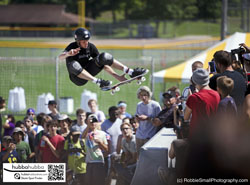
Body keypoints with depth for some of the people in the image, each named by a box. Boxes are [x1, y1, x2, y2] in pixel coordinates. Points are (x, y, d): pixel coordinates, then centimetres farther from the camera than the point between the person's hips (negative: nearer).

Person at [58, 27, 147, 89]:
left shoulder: (90, 46, -5)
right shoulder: (72, 47, -17)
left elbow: (103, 63, -1)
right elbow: (60, 57, -36)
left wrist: (116, 75, -11)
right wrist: (68, 54, -61)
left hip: (89, 72, 5)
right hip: (78, 78, -5)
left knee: (104, 57, -14)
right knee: (73, 64, -38)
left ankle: (130, 72, -16)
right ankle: (97, 81, -42)